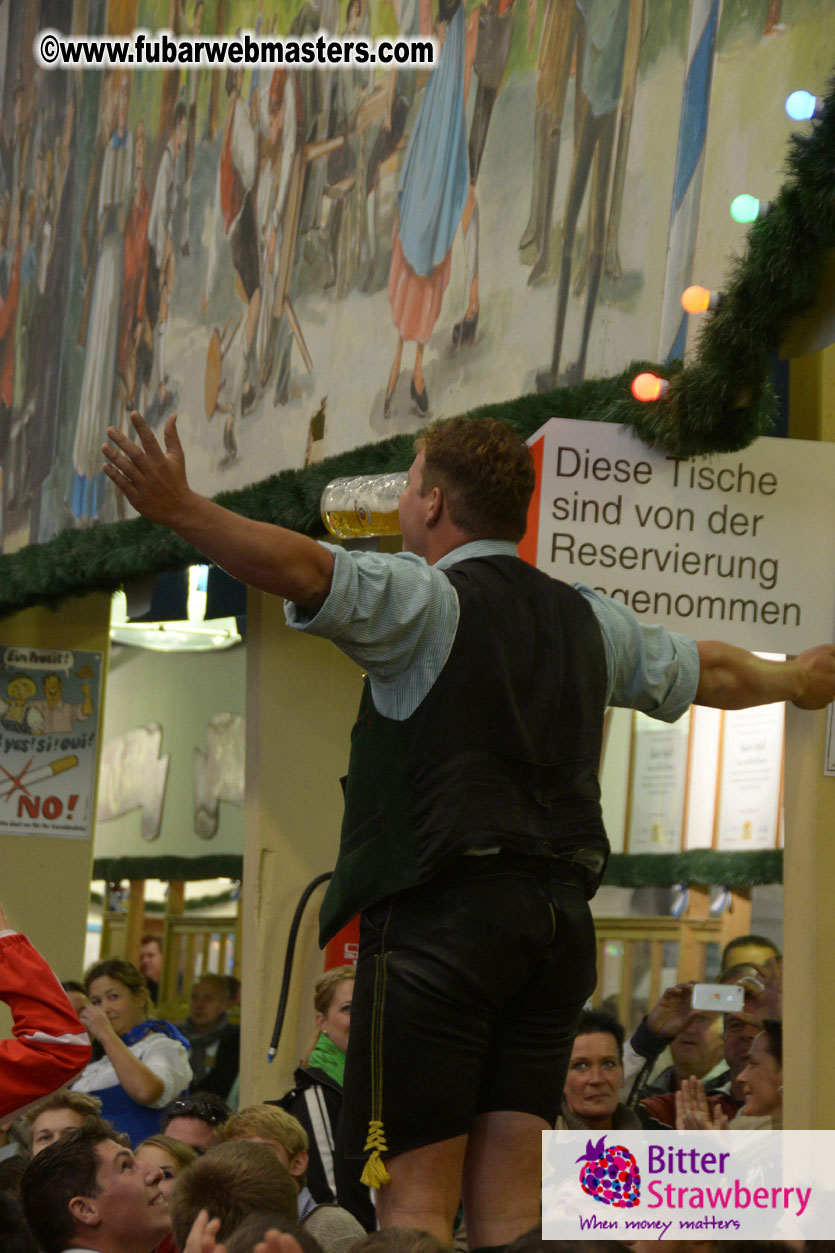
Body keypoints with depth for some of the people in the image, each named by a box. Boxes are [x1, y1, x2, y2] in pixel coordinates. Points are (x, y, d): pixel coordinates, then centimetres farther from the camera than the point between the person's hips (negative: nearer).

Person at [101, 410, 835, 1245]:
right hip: (559, 918, 7)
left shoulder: (426, 601, -3)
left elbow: (303, 568, -21)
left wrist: (179, 509, -25)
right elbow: (712, 671, 33)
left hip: (442, 919, -7)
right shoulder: (588, 620, 18)